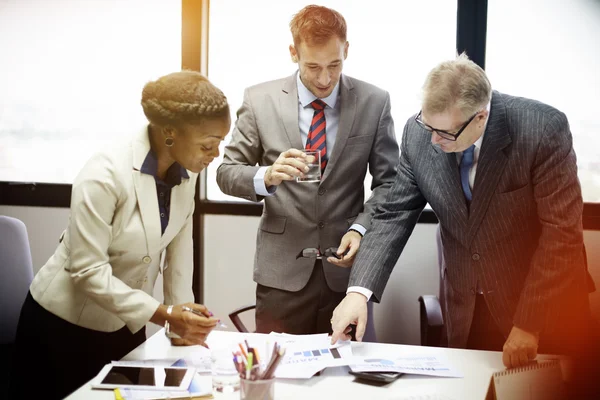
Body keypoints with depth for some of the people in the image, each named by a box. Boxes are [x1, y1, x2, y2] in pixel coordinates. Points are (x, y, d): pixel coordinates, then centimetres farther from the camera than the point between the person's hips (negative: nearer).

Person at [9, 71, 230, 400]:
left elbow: (178, 247, -2)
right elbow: (88, 270, -28)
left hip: (124, 322, 6)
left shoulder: (186, 173, -7)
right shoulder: (105, 176, -27)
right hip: (65, 323, -6)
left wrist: (182, 319, -6)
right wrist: (163, 315, -31)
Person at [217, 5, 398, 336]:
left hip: (346, 265, 1)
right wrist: (267, 176, -21)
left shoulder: (374, 102, -1)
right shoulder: (260, 100, -3)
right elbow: (227, 172, 0)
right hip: (282, 268, 0)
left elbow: (389, 181, 3)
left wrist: (360, 228, -14)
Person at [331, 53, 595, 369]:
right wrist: (358, 291, -19)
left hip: (542, 308, -3)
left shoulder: (543, 130, -23)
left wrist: (529, 325, -20)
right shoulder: (418, 134, -11)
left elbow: (561, 232, -21)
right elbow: (394, 216, -7)